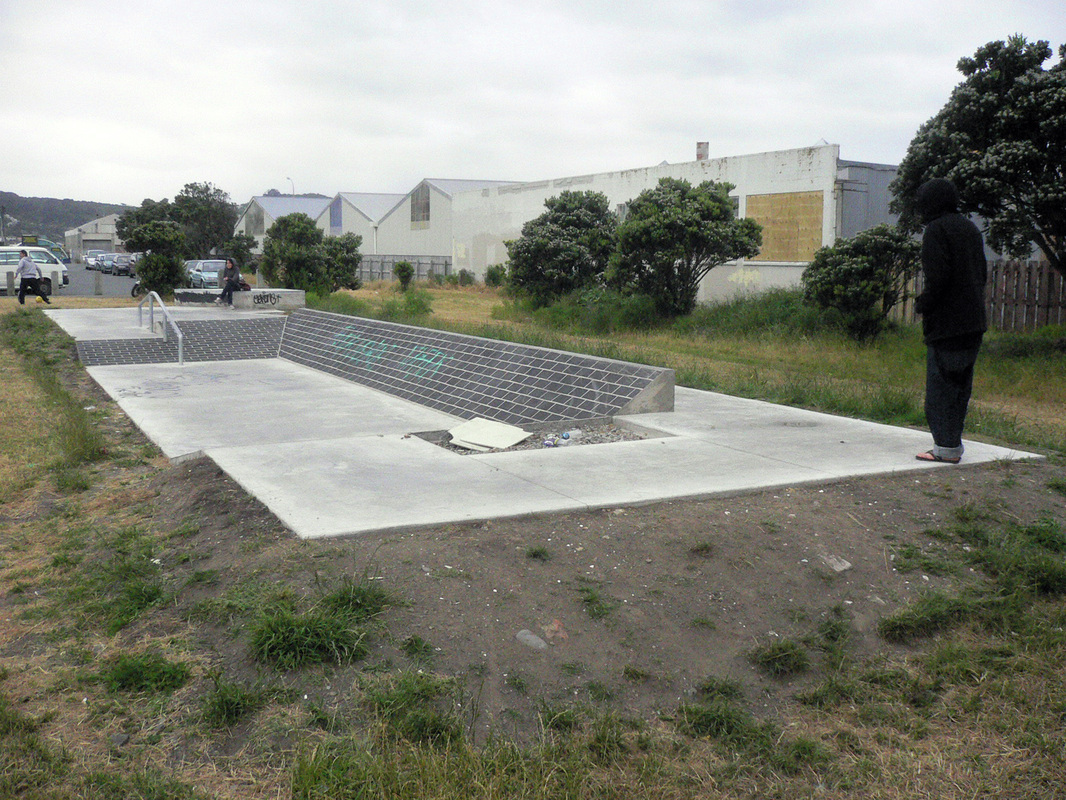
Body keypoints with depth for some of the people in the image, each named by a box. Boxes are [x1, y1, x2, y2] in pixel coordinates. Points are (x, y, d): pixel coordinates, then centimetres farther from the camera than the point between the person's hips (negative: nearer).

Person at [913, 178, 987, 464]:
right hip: (973, 321, 8)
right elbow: (982, 273, 17)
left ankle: (947, 447, -4)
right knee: (960, 382, 13)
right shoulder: (970, 228, 16)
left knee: (940, 383, -4)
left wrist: (923, 304, -5)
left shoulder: (936, 230, -10)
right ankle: (953, 442, 18)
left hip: (946, 322, -8)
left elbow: (938, 276, -19)